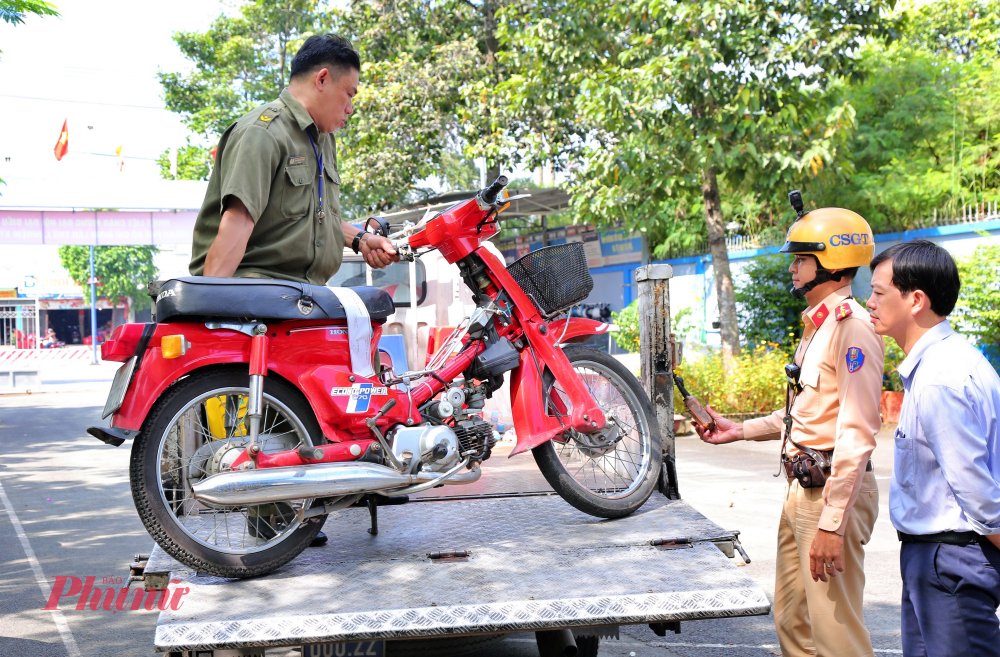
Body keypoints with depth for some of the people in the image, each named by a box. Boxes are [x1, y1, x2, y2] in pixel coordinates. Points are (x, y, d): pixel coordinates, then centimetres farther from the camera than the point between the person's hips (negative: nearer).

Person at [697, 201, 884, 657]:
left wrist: (832, 524, -25)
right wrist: (741, 430, 20)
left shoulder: (852, 328, -16)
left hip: (833, 493, -10)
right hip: (802, 489, 10)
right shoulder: (817, 325, 17)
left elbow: (857, 433, -22)